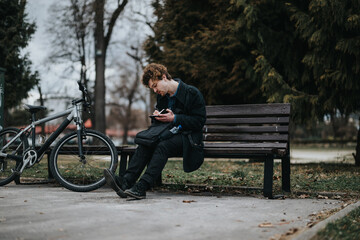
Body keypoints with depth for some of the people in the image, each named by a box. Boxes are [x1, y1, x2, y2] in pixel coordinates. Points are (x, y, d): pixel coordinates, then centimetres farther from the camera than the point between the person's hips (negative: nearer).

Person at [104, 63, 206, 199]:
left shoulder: (192, 93, -8)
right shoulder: (161, 95, 13)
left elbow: (199, 121, -11)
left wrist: (174, 119, -18)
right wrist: (157, 116, 0)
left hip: (187, 137, -6)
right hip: (168, 134, 6)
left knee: (162, 146, -35)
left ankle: (141, 187, -43)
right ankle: (126, 182, -38)